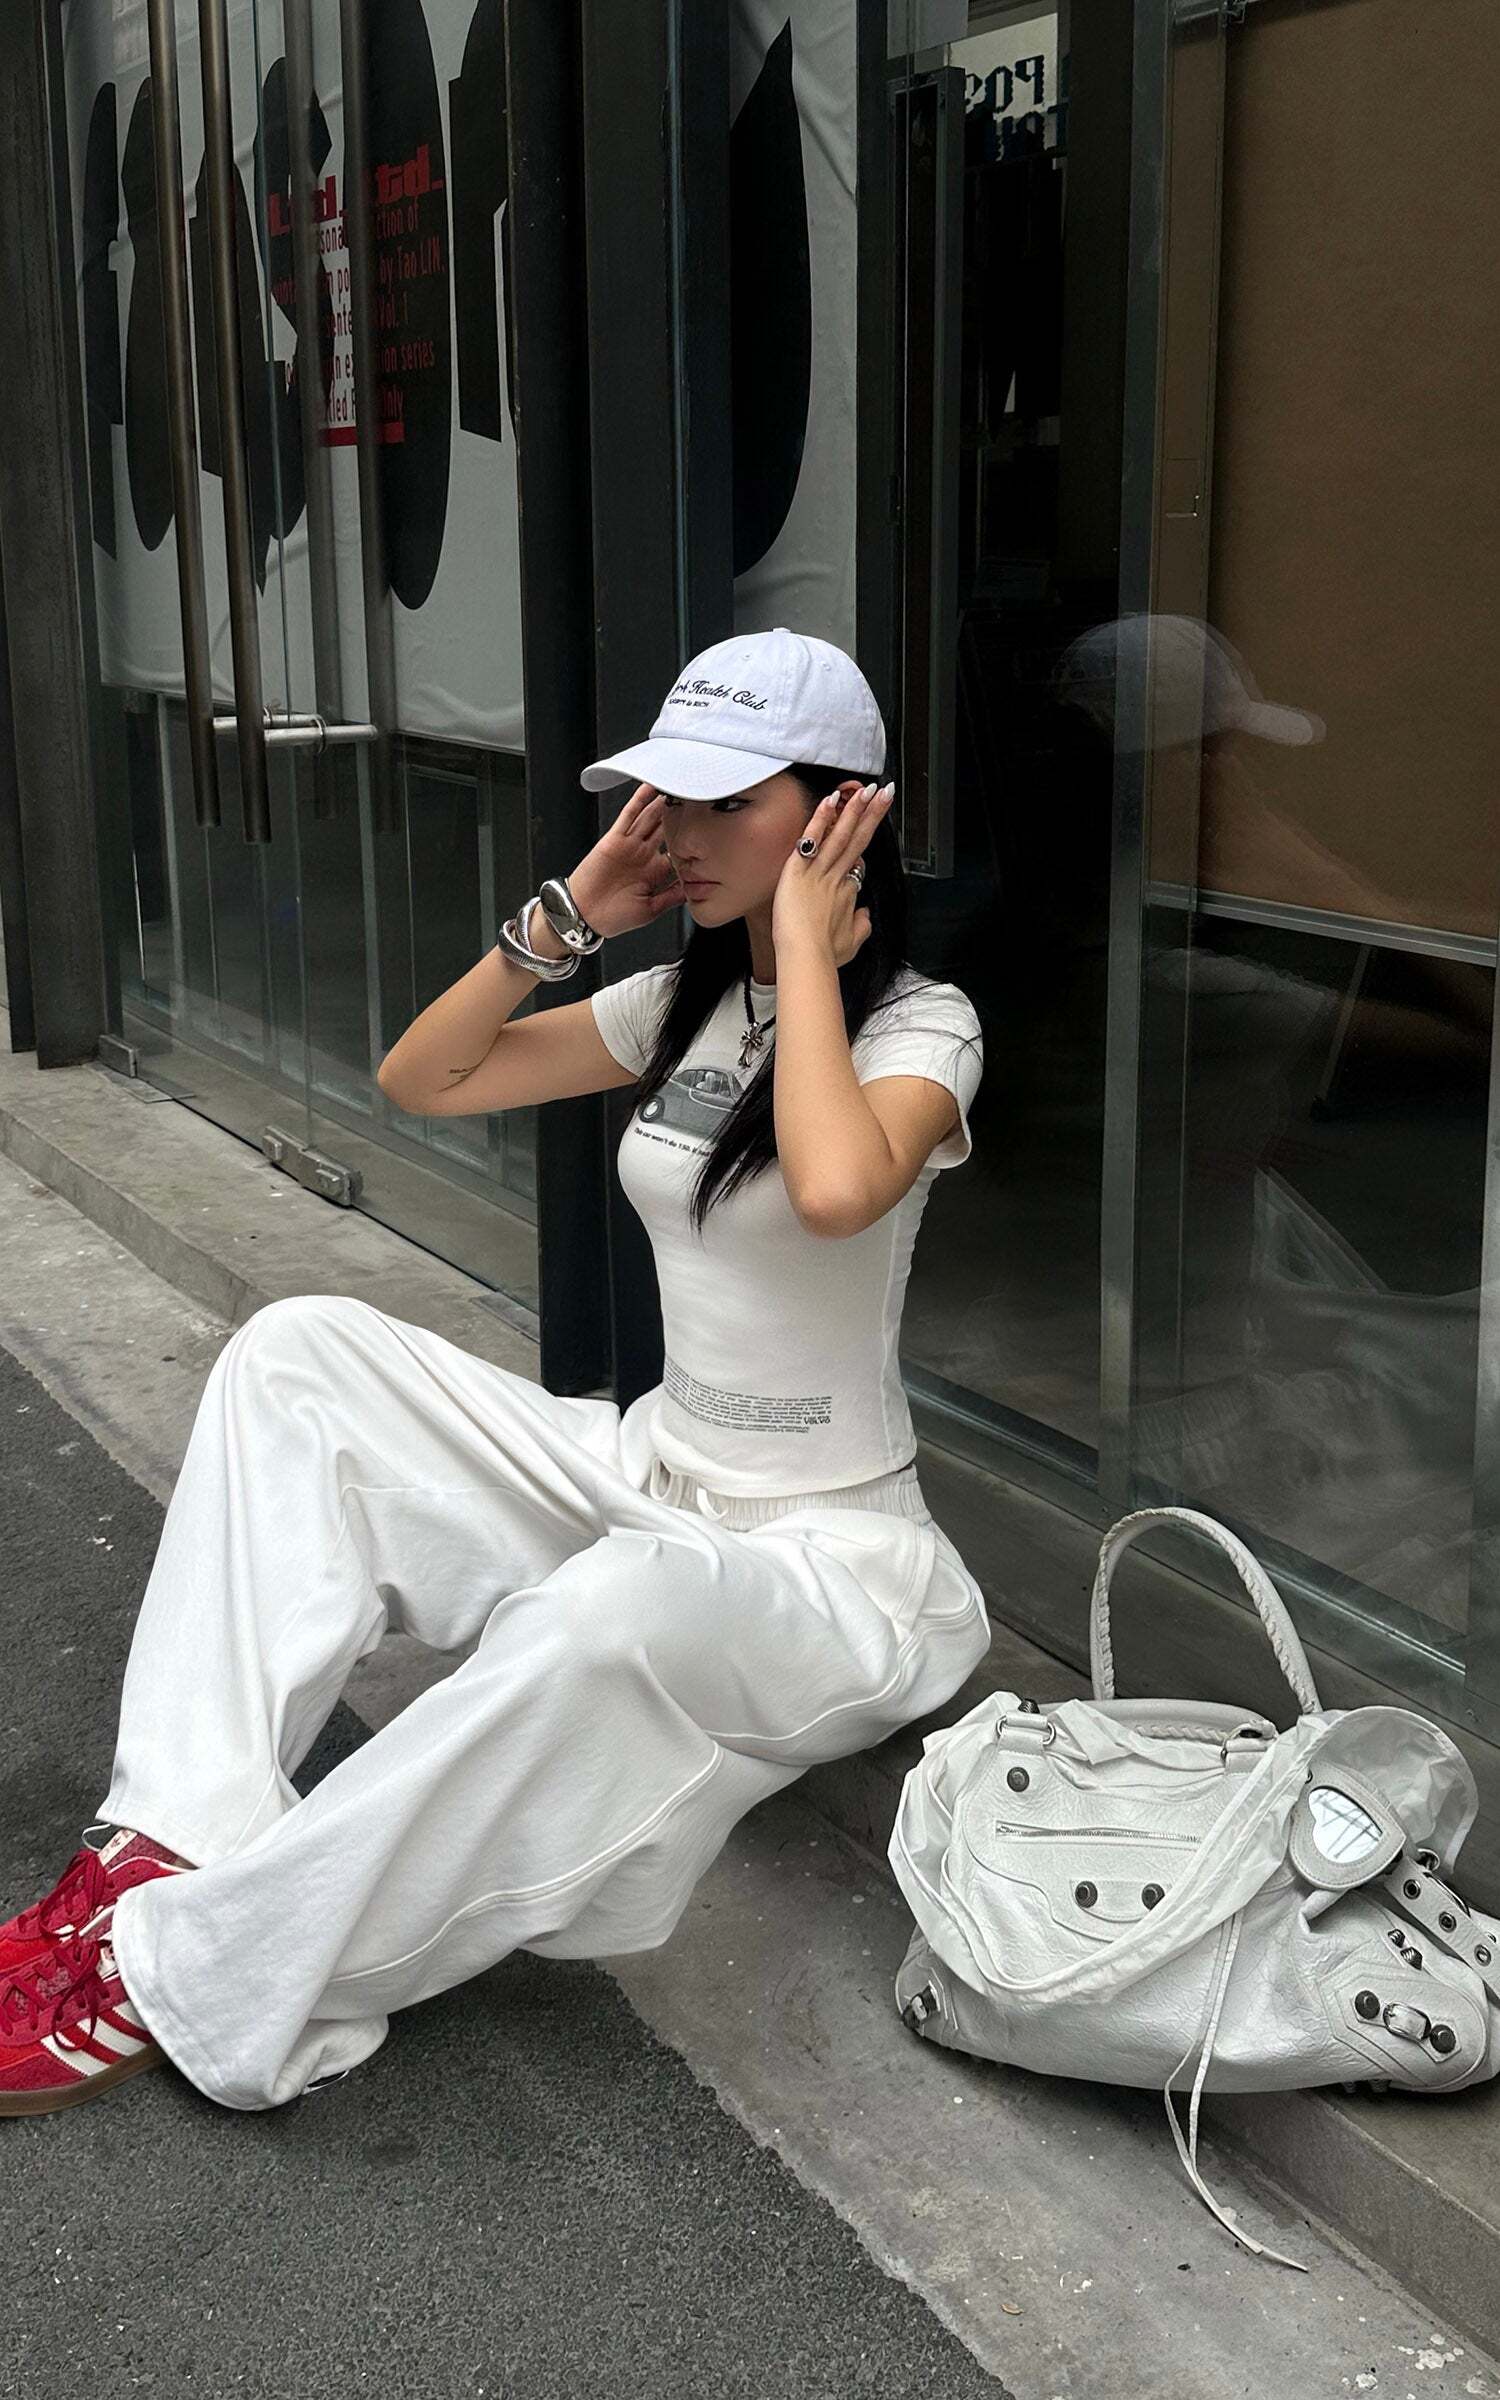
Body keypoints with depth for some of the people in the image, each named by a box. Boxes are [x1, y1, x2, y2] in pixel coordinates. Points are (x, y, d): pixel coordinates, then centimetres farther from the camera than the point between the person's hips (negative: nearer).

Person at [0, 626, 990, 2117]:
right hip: (643, 1475, 7)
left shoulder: (920, 1025, -11)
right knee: (297, 1352, -9)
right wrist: (569, 917, 0)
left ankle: (183, 1973, -29)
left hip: (826, 1548, -7)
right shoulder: (683, 1002, 9)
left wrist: (801, 943, -22)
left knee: (614, 1608, -42)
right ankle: (188, 1835, -20)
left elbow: (835, 1188, -35)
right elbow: (420, 1080, 10)